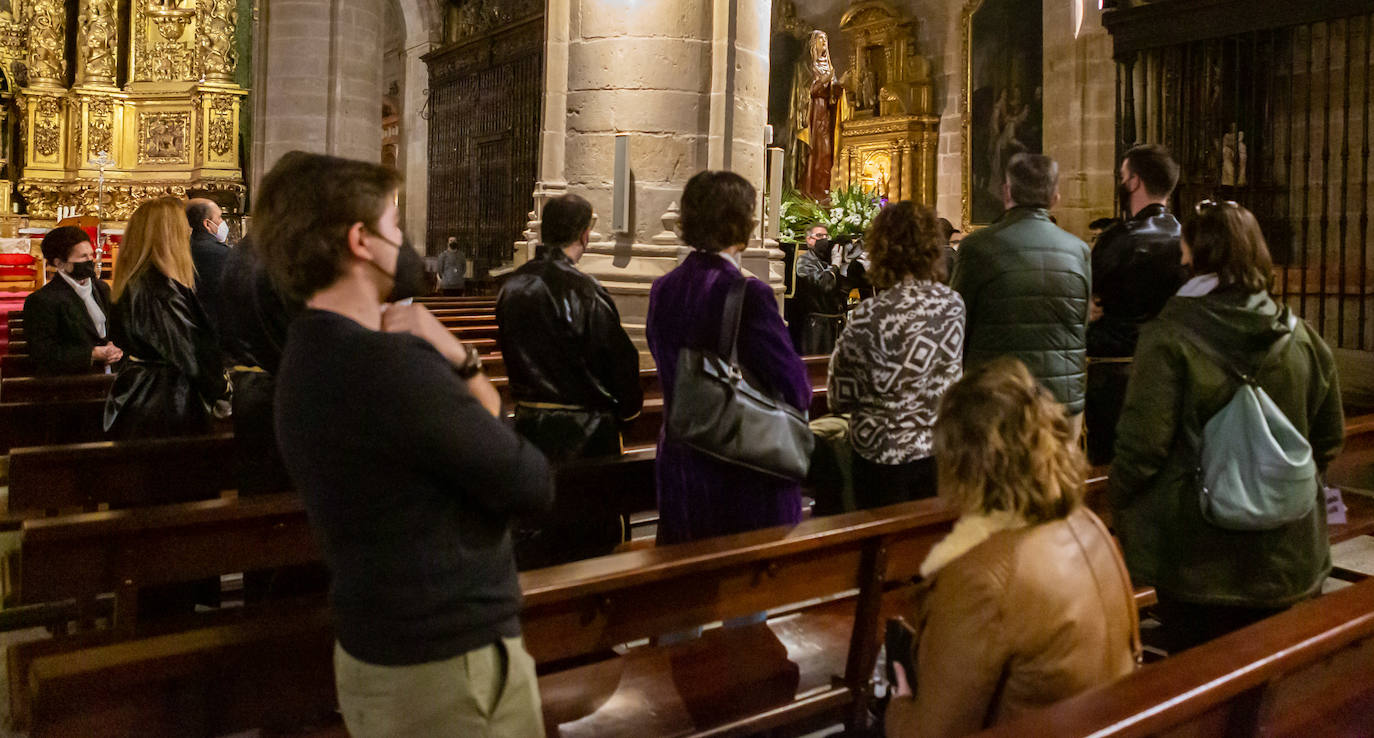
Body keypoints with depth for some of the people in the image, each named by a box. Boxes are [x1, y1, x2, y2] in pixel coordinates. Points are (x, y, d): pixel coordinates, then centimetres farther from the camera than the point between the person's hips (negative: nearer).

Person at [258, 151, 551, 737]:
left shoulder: (314, 356, 5)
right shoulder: (391, 367, -27)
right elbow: (530, 486, -18)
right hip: (447, 668, -9)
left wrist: (456, 360, -11)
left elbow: (484, 430, 8)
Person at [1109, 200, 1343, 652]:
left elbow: (1142, 444, -17)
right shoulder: (1303, 339, 1)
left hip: (1198, 561, -4)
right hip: (1288, 559, 5)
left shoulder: (1169, 335, -15)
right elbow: (1329, 438, 11)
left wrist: (1118, 504, 0)